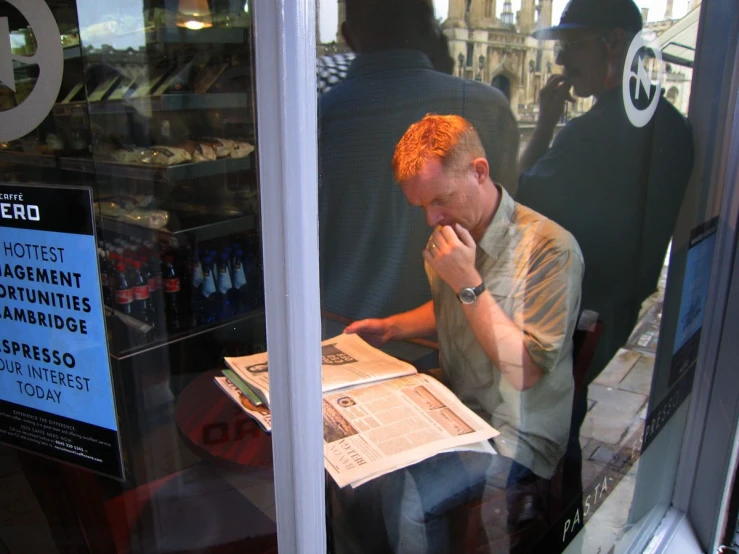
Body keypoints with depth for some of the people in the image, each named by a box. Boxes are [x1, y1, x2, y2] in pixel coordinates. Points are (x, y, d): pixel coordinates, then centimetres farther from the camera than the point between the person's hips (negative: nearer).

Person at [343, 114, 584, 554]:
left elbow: (523, 372, -24)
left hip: (516, 435, -7)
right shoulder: (452, 233, 2)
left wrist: (469, 283, -27)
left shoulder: (551, 248, -22)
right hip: (454, 407, 7)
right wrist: (390, 327, 6)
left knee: (404, 496, -23)